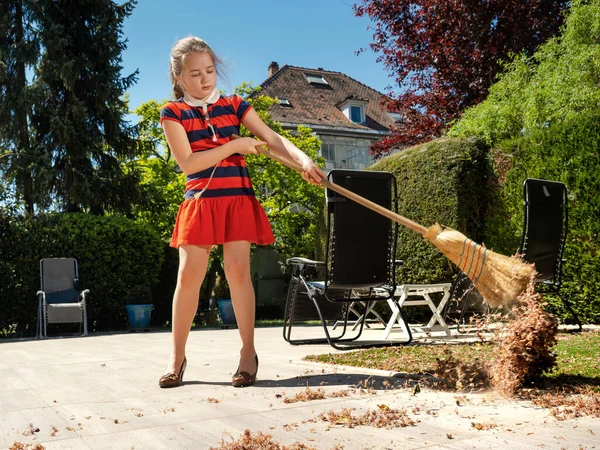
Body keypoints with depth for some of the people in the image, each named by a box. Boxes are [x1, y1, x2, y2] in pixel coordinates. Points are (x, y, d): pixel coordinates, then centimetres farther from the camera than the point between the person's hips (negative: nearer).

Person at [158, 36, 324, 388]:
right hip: (200, 201, -1)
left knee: (238, 270, -5)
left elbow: (273, 138, -3)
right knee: (189, 274, -3)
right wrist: (235, 145, -10)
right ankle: (177, 356, 11)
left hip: (239, 200, 1)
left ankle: (248, 352, 6)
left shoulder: (235, 106, 7)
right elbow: (188, 162, -9)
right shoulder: (173, 113, 2)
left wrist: (304, 160, -19)